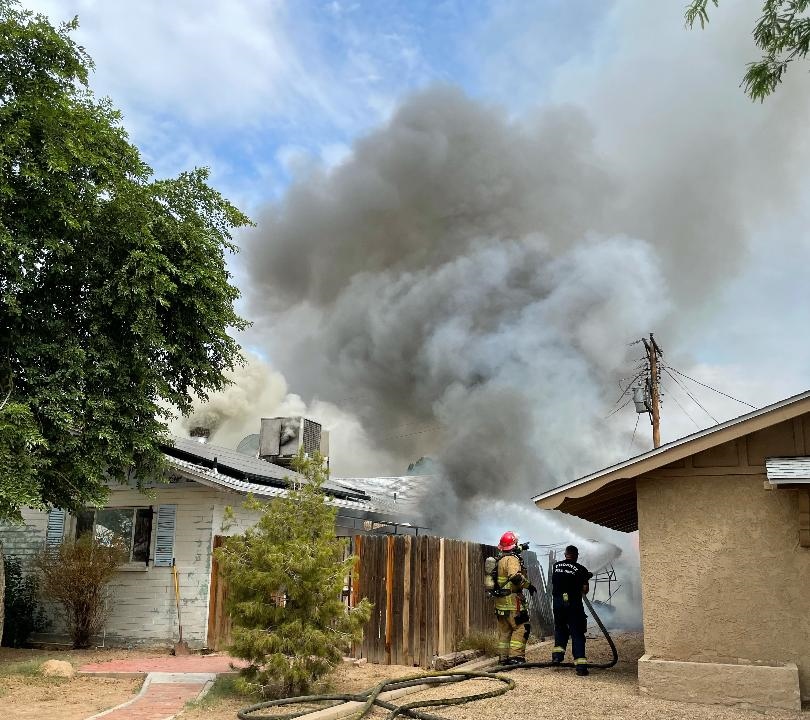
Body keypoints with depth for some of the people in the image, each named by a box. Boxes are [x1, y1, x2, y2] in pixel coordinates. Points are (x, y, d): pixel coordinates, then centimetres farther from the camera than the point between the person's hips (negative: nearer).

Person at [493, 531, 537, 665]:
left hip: (500, 601, 9)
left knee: (504, 630, 14)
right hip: (511, 600, -9)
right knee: (522, 627, -4)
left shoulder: (500, 559, 15)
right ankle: (516, 656, -8)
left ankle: (504, 657, 17)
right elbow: (515, 576, -31)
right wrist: (528, 585, -18)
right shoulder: (512, 559, -15)